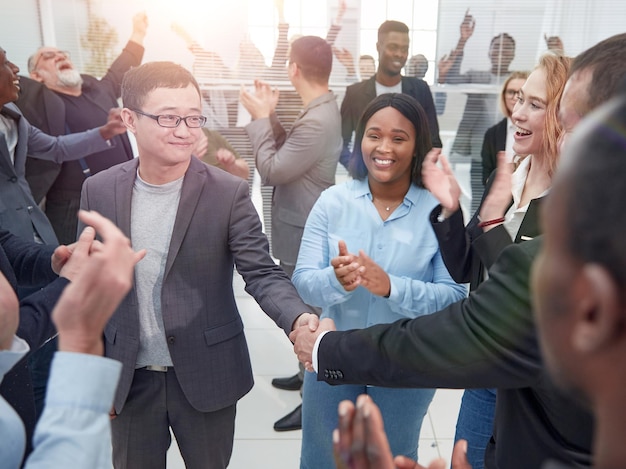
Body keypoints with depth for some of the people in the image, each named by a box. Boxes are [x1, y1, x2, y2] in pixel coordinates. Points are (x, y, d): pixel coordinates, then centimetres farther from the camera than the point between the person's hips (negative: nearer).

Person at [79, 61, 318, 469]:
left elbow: (262, 273, -14)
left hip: (207, 375, -1)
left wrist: (299, 319, -35)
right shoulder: (99, 191, -4)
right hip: (128, 379, 2)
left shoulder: (229, 193, -12)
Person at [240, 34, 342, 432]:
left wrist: (260, 118, -13)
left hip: (304, 233, -10)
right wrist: (270, 116, 1)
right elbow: (288, 152, 10)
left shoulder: (316, 121, -27)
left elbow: (271, 169, -22)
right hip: (305, 227, 10)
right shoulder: (322, 109, 6)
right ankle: (310, 374, 41)